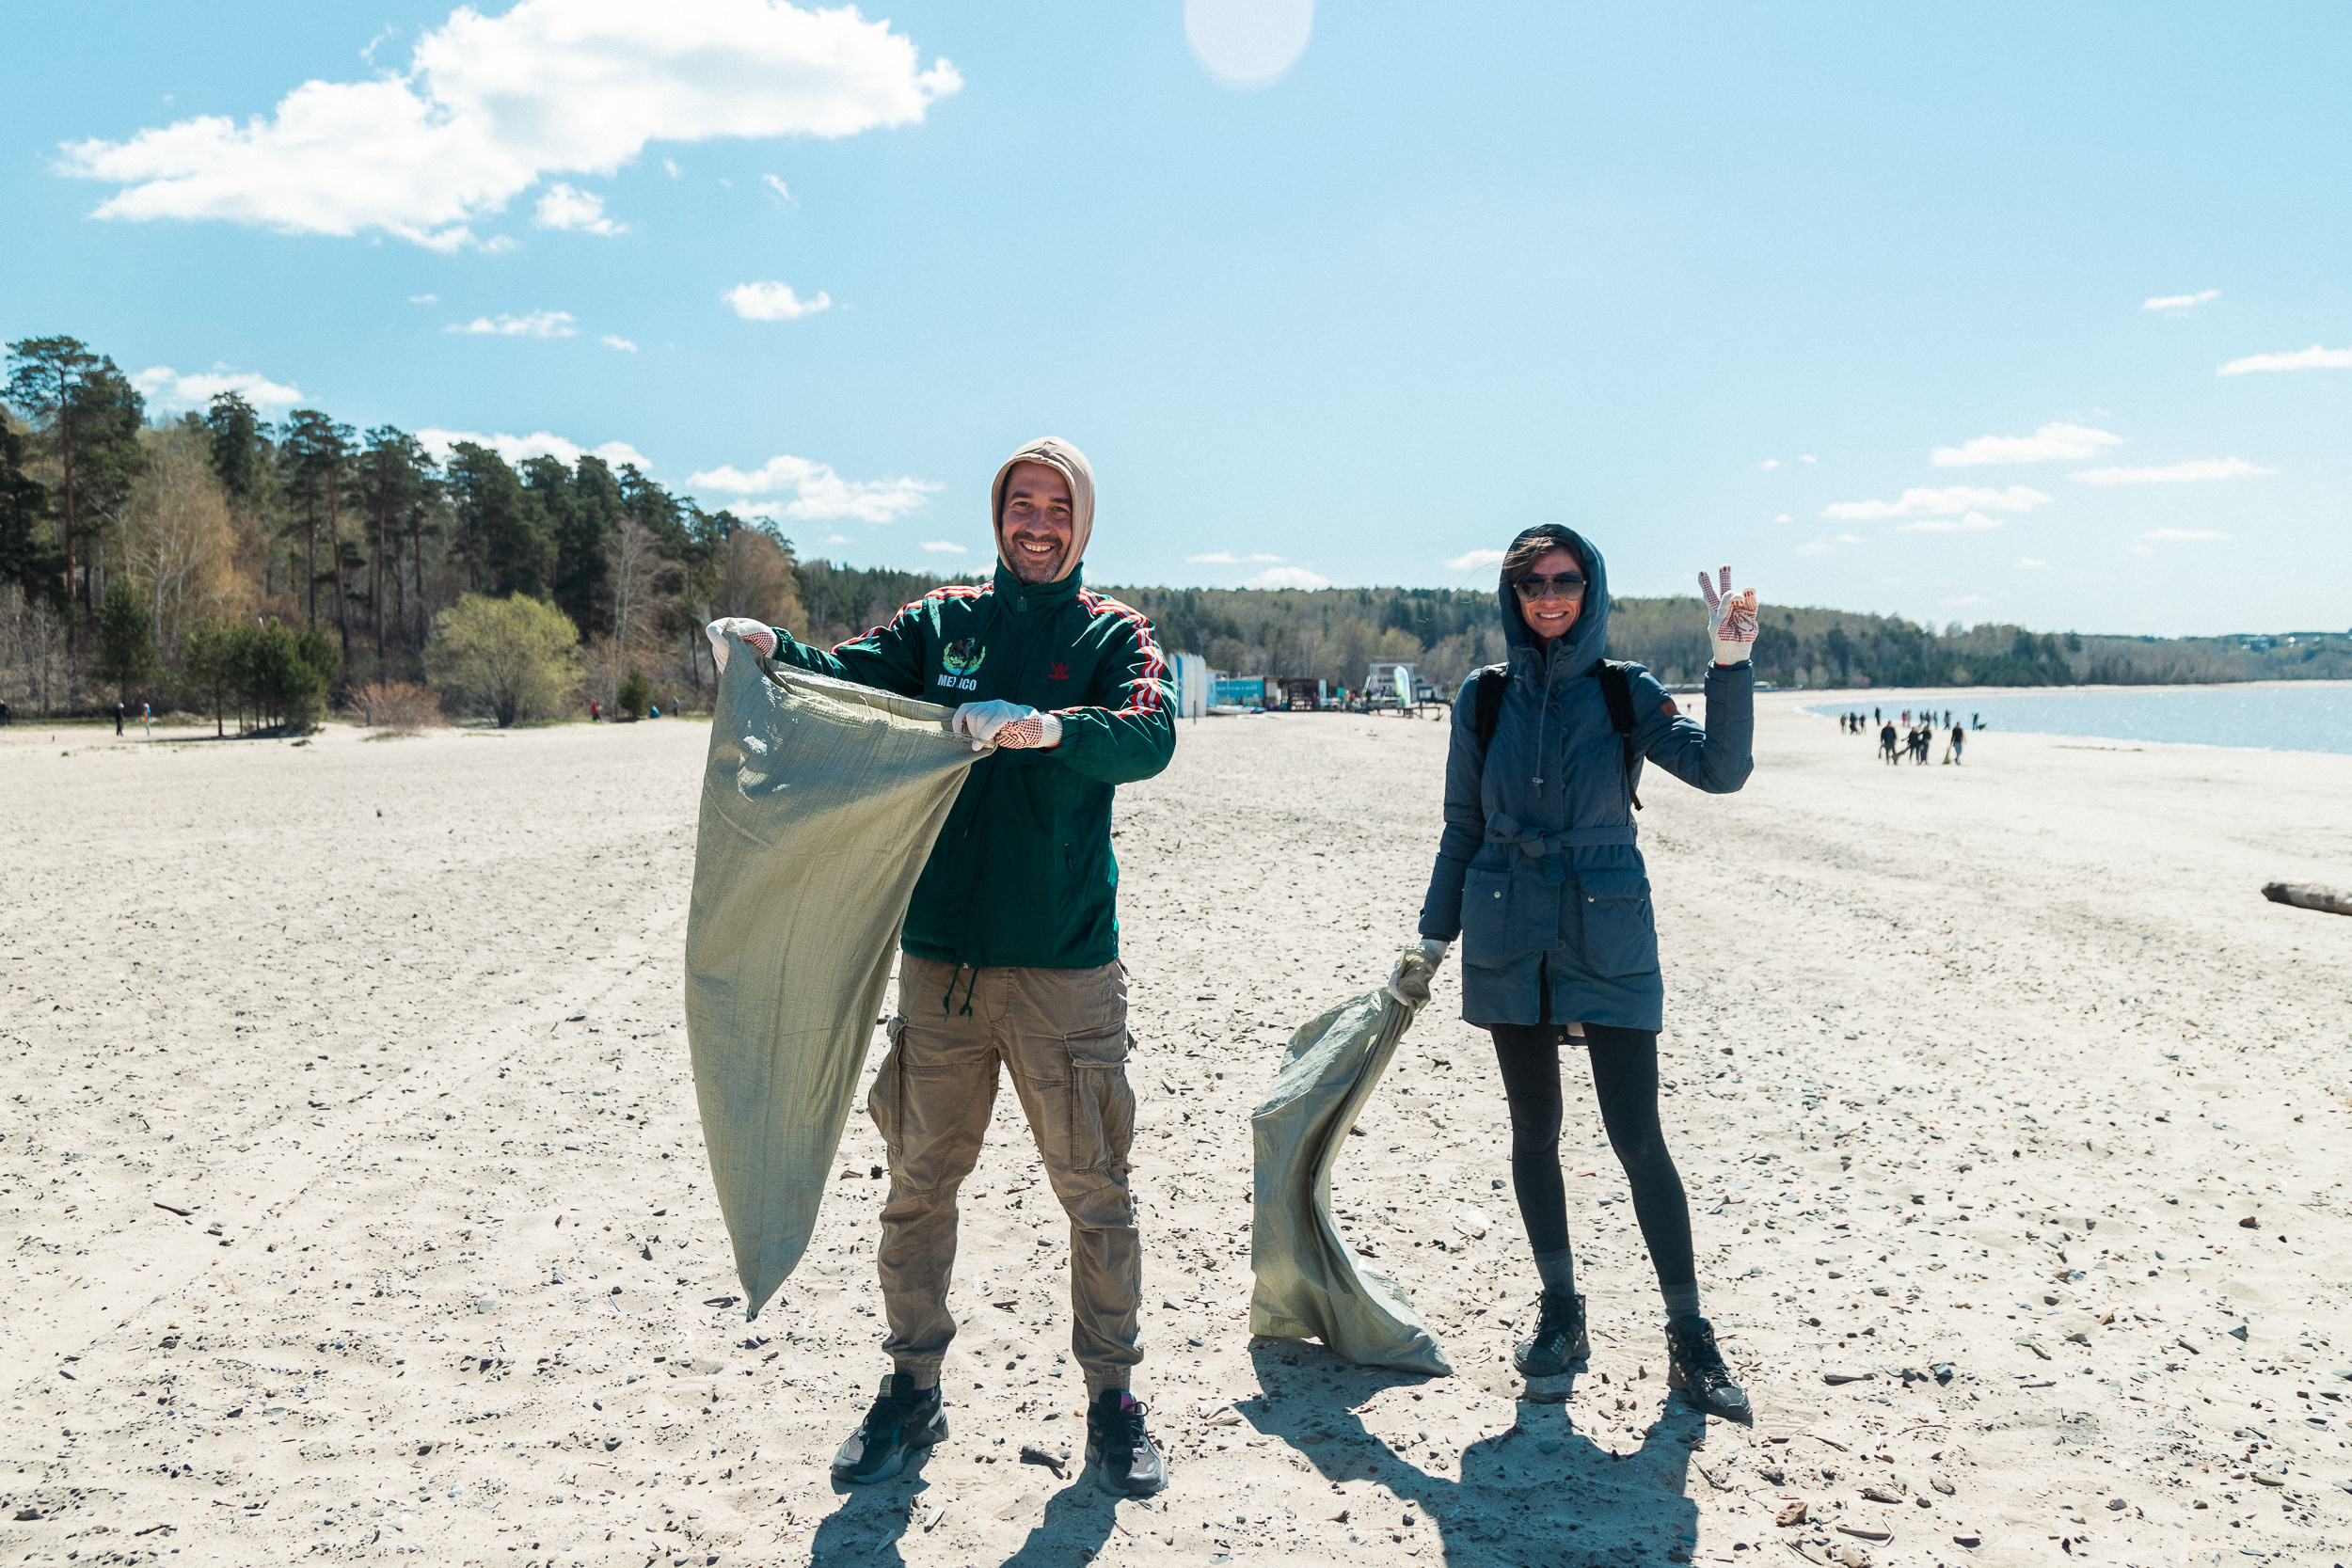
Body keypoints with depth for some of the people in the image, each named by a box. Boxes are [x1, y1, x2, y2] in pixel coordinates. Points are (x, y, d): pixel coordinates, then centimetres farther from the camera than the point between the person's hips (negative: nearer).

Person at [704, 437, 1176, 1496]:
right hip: (941, 951, 2)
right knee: (919, 1179, 10)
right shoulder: (942, 621, 10)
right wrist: (772, 649, -24)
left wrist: (1047, 728, -35)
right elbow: (846, 676, -3)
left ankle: (1113, 1402, 20)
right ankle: (913, 1389, 26)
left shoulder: (1112, 633, 3)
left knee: (1094, 1189, 4)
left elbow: (1150, 735, -16)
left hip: (1066, 961, -2)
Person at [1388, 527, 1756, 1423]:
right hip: (1507, 936, 2)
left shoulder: (1625, 692, 0)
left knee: (1638, 1138, -4)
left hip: (1606, 935, -2)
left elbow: (1720, 770, -13)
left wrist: (1731, 665, -23)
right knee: (1534, 1132, 9)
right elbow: (1463, 830, 10)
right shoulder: (1485, 698, 4)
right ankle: (1560, 1314, 24)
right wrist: (1431, 942, 9)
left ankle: (1688, 1337, 7)